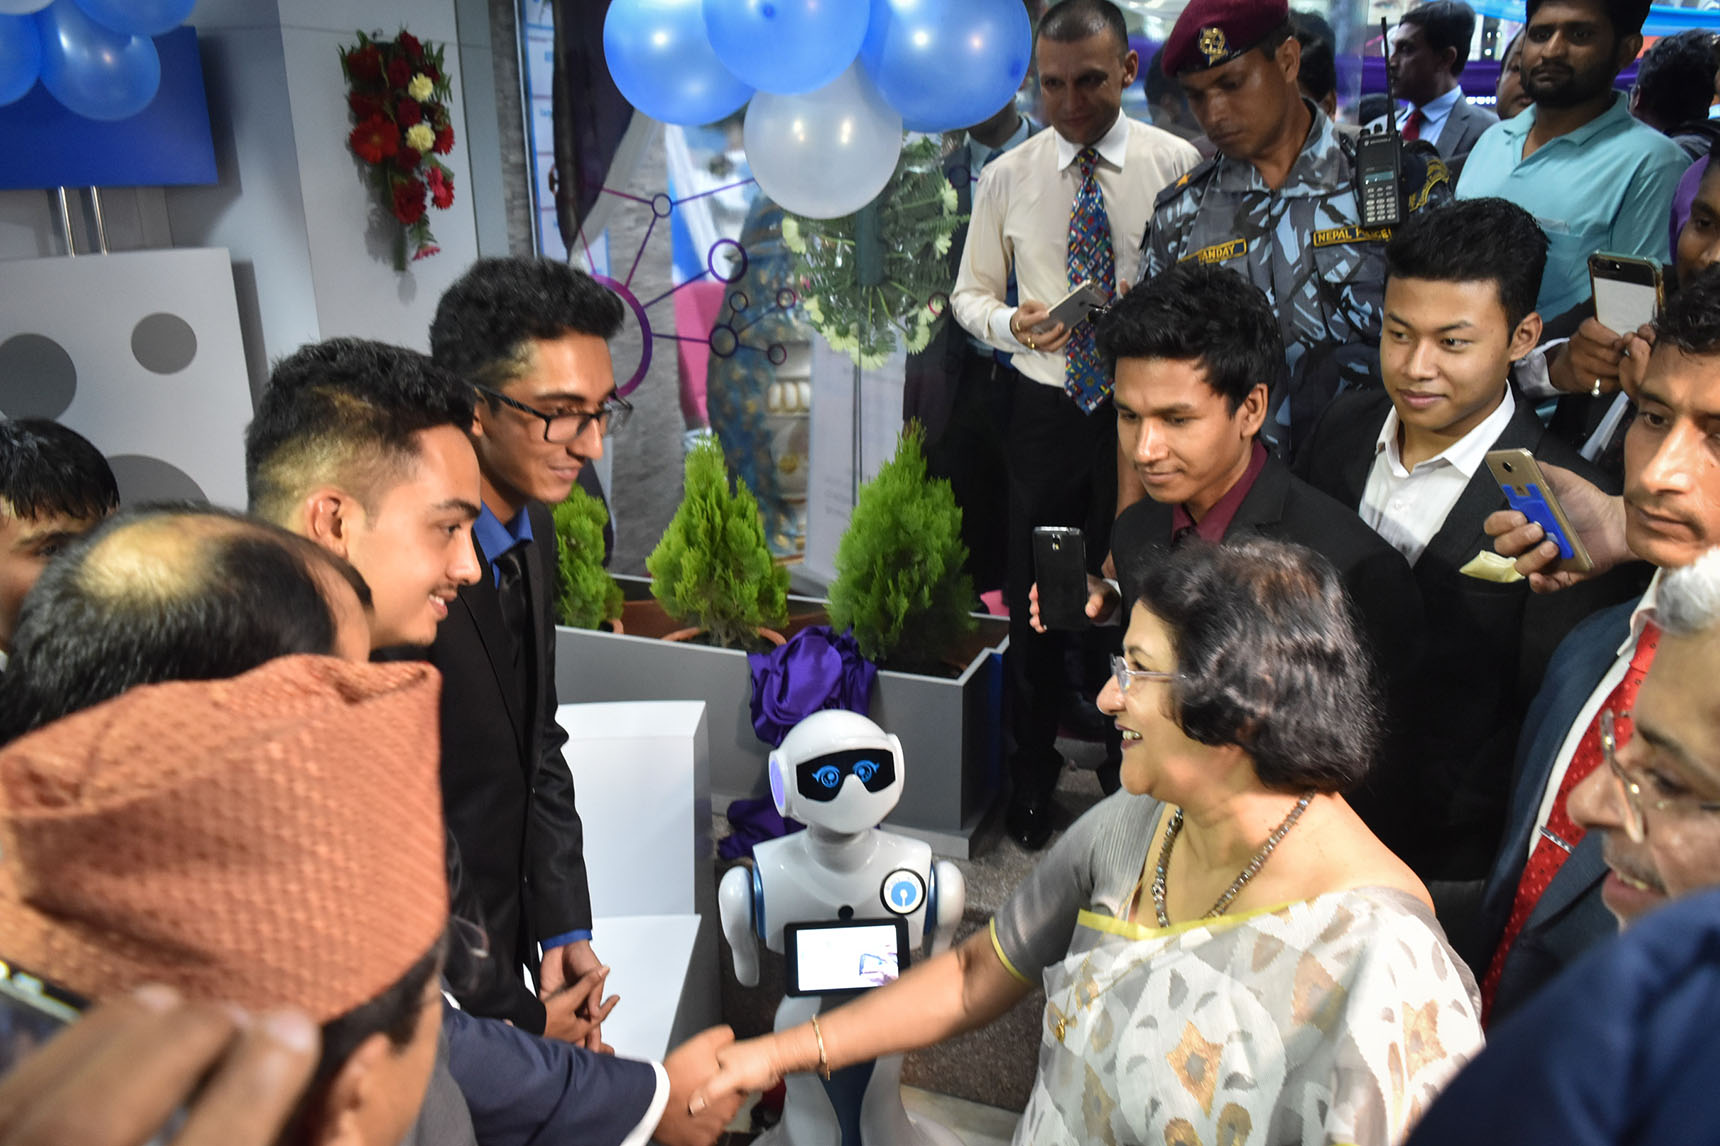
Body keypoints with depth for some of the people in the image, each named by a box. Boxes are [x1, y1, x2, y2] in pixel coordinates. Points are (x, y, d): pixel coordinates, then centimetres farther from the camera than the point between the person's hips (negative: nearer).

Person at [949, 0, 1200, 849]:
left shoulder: (1178, 165, -3)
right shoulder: (1006, 178, 2)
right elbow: (970, 293, 9)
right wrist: (1013, 323, -13)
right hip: (1045, 413, 2)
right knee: (1036, 603, 10)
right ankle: (1032, 775, 30)